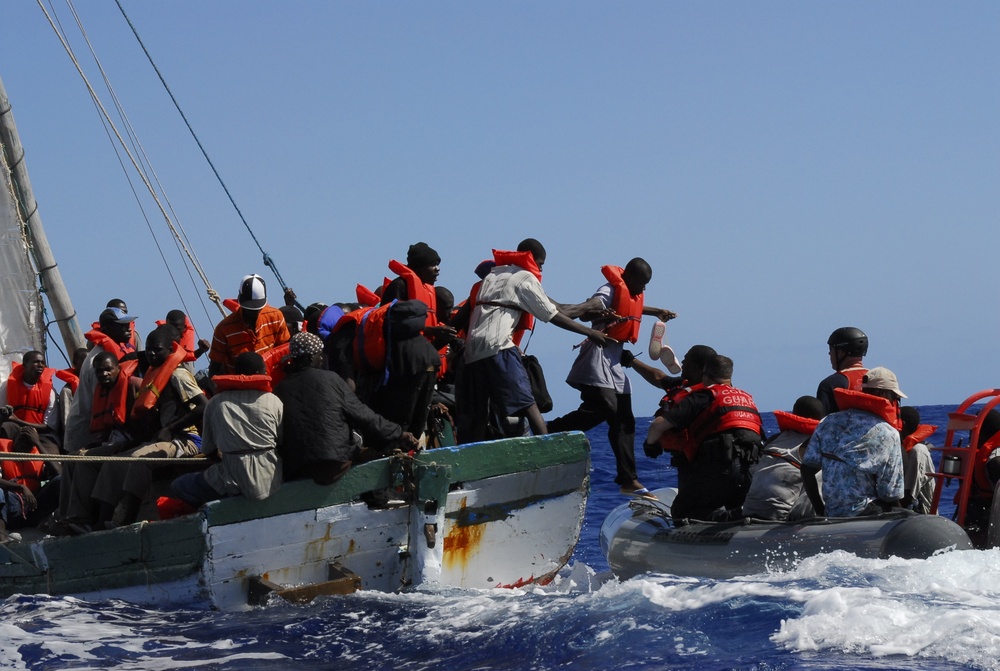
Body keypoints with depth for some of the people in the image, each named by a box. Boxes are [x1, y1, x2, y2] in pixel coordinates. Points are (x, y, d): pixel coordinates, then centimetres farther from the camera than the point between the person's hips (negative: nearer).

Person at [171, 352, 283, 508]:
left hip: (234, 481, -3)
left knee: (178, 486, 15)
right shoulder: (274, 401, 3)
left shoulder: (216, 402, 5)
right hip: (271, 481, 3)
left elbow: (207, 449, 10)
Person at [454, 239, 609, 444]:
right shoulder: (526, 278, 6)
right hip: (498, 348, -6)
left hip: (471, 350, 6)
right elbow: (553, 316, 5)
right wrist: (589, 332, 11)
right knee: (527, 403, -8)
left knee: (477, 415, 6)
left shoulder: (493, 274, 25)